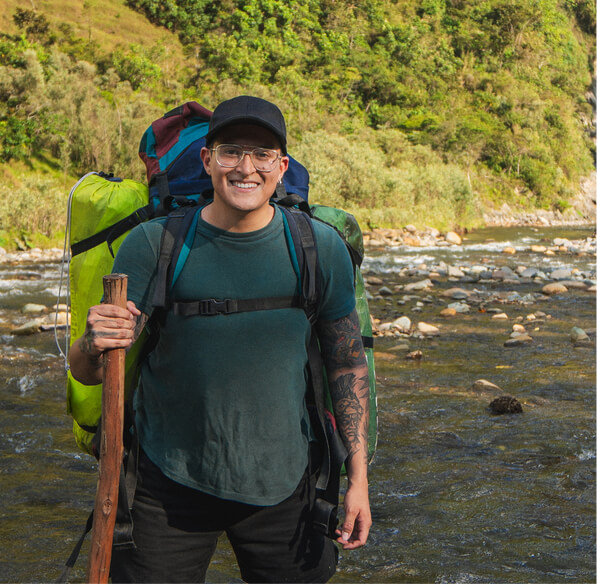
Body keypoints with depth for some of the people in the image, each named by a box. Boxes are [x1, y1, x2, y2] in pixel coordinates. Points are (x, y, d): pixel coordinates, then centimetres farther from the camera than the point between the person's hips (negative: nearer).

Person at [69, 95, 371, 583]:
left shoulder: (320, 247, -5)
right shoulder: (153, 244, -10)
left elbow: (348, 364, 3)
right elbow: (86, 373, -10)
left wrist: (358, 476, 0)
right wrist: (95, 344, -33)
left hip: (283, 483, 1)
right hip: (171, 483, -1)